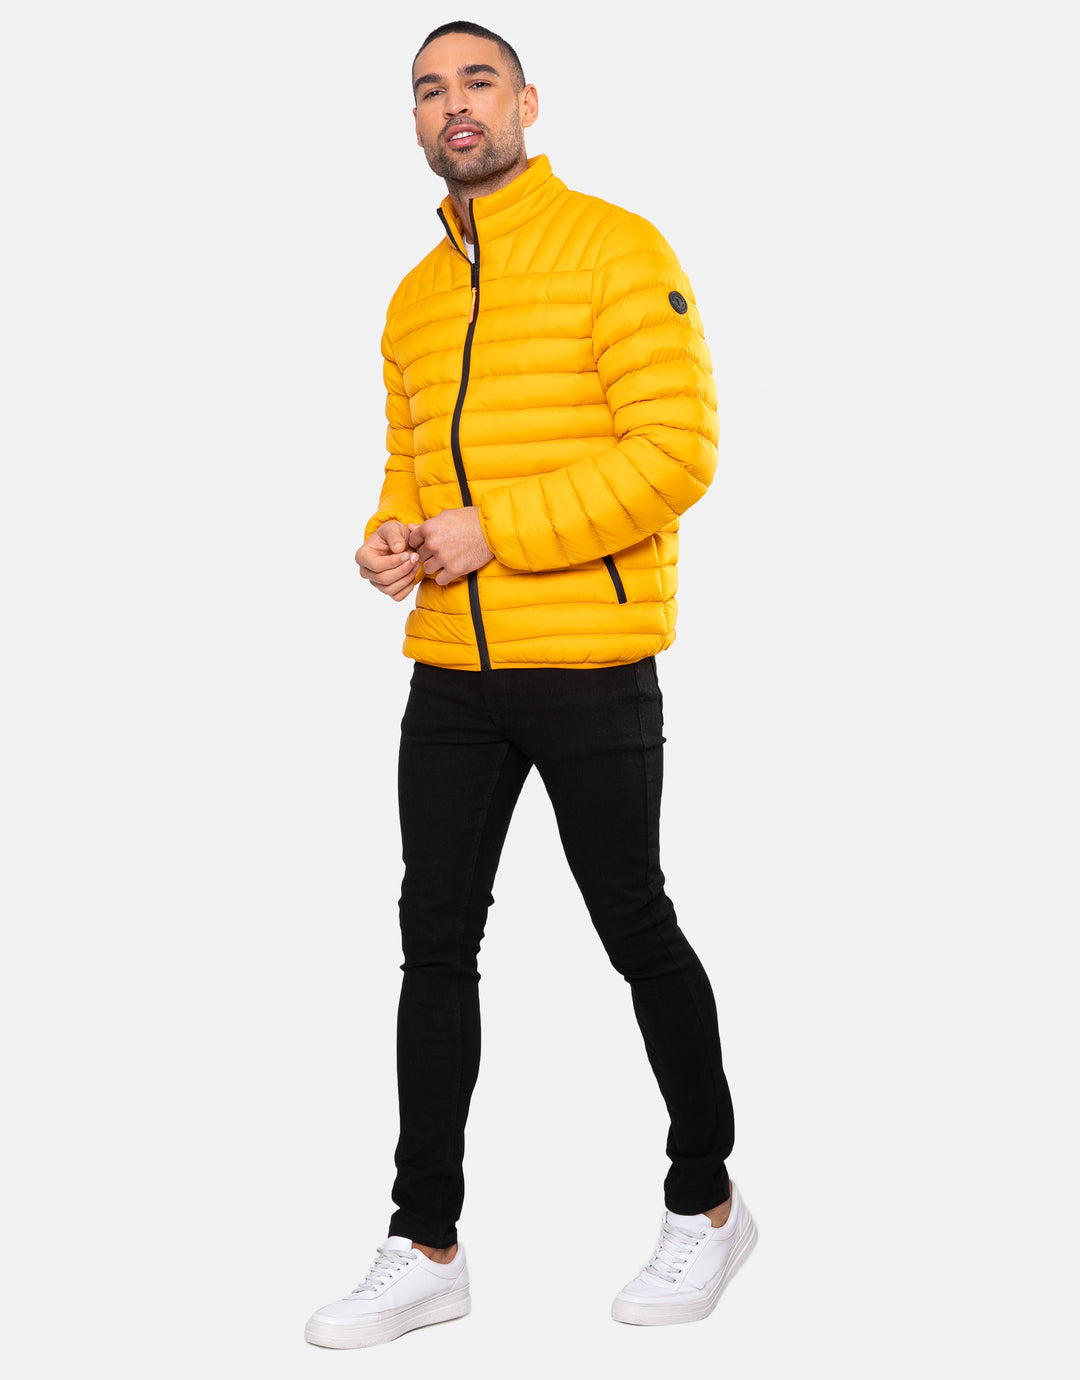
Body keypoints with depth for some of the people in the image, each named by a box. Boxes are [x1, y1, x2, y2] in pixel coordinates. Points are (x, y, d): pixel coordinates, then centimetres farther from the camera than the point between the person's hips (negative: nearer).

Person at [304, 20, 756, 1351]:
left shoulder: (613, 251, -6)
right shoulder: (415, 300, 15)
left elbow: (675, 449, -15)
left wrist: (494, 531, -18)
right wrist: (390, 538, 0)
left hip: (589, 670, -6)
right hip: (451, 676, 6)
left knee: (635, 933, 5)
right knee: (435, 945, 6)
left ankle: (706, 1202, 25)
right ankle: (426, 1249, 16)